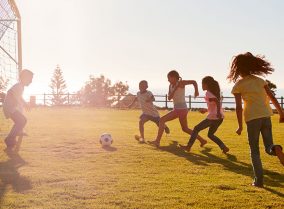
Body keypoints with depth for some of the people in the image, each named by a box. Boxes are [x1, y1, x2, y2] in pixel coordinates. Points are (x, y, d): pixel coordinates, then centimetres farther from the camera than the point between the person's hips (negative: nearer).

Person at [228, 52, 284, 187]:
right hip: (266, 115, 3)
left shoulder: (238, 85, 0)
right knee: (269, 147, 12)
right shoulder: (260, 80, 12)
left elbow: (238, 107, -5)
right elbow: (272, 98, 8)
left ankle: (259, 180, 6)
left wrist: (240, 126, 0)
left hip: (252, 118, -3)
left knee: (254, 150, 11)